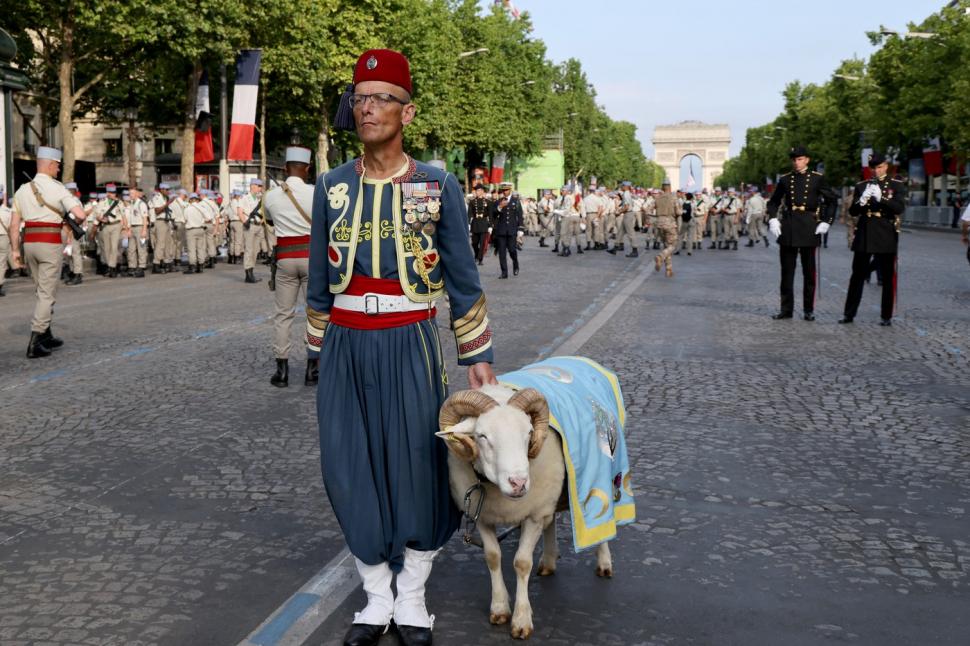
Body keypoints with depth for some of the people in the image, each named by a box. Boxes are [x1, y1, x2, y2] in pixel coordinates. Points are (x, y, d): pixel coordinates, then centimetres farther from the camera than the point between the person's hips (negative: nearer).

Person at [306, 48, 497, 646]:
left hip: (410, 346, -2)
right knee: (354, 471, 6)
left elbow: (463, 280, 3)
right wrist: (322, 351, 12)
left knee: (417, 466, 4)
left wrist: (478, 356, 2)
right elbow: (320, 278, 12)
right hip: (347, 349, 3)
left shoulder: (438, 187, -1)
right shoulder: (332, 187, 6)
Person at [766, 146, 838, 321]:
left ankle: (808, 310, 12)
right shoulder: (785, 179, 7)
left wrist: (826, 222, -3)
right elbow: (773, 202, 15)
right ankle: (786, 309, 10)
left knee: (809, 271, 5)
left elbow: (832, 200, 5)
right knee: (787, 271, 4)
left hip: (809, 227, -2)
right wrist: (773, 220, 0)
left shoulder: (817, 178, 1)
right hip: (788, 228, 2)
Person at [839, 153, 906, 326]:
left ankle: (887, 316, 8)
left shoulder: (897, 185, 4)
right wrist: (862, 200, -14)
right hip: (864, 235, 2)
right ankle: (849, 314, 9)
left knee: (888, 278, 2)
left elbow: (900, 208, -10)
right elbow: (853, 211, 6)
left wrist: (880, 198, -22)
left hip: (886, 237, -2)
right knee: (857, 276, 4)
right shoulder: (862, 186, 11)